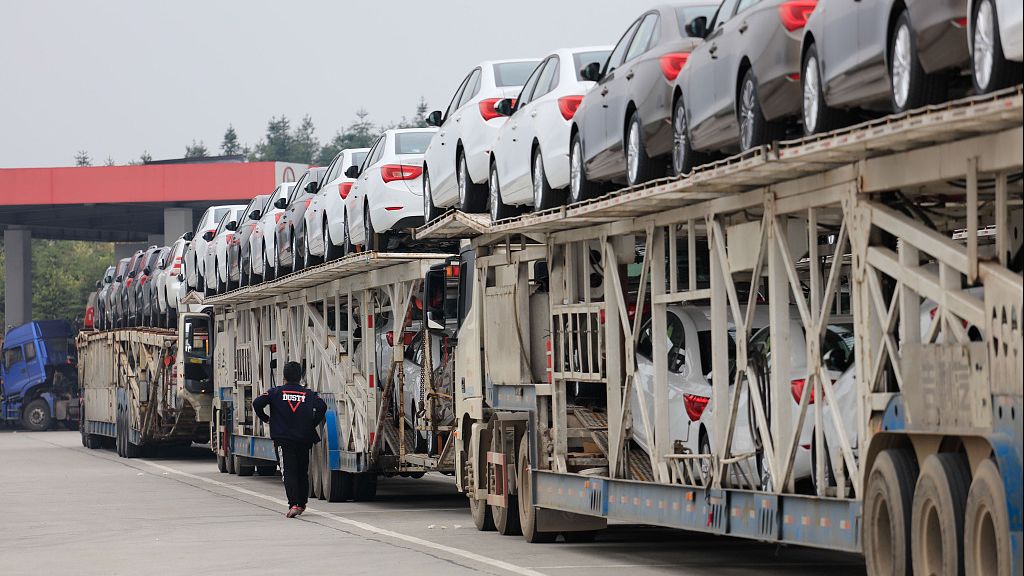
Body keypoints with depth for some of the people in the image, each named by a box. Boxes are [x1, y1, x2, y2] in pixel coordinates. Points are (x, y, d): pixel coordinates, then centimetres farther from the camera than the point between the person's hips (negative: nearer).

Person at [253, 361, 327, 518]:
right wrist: (313, 424, 2)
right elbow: (322, 406, -10)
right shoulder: (309, 394, 6)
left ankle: (293, 504, -24)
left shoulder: (276, 392, 2)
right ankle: (301, 504, 26)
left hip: (284, 439, -2)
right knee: (302, 471, 17)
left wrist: (265, 418, 8)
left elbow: (257, 403, -9)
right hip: (304, 439, 2)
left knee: (289, 471, -7)